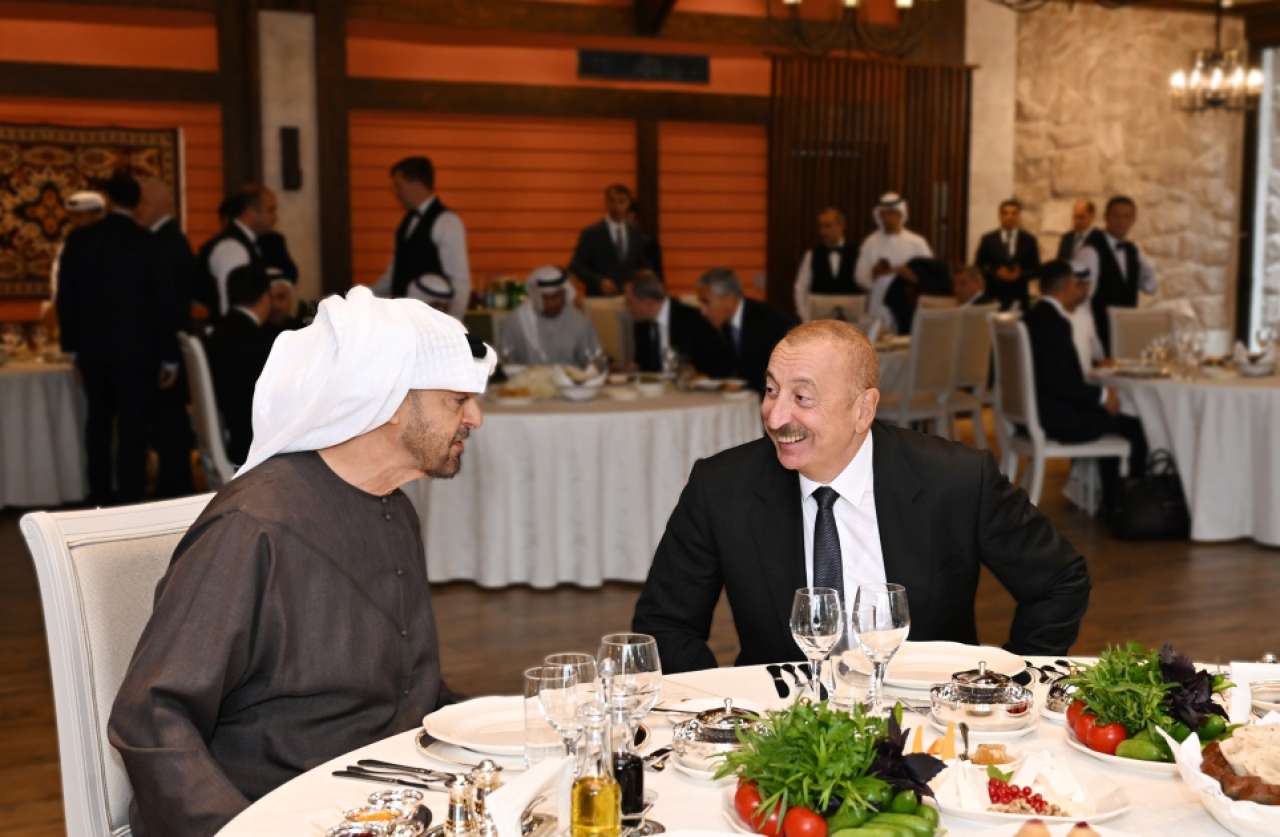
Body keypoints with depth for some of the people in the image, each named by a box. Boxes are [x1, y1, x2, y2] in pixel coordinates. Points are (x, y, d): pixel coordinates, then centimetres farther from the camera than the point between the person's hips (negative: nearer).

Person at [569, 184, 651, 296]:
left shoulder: (637, 233, 10)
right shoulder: (590, 233, -2)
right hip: (600, 298, -3)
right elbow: (576, 266, -5)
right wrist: (599, 281, -18)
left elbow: (645, 266, 18)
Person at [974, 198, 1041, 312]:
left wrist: (1020, 275, -12)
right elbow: (978, 267, 5)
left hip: (1019, 297, 0)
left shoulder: (1029, 240, 7)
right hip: (993, 296, 0)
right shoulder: (988, 239, 6)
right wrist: (996, 273, -12)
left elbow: (1036, 270, 7)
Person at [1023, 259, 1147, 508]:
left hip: (1034, 411, 11)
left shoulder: (1033, 316, 11)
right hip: (1053, 418, -11)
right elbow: (1059, 382, -25)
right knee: (1133, 427, -3)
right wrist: (1102, 396, -14)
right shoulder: (1053, 322, -19)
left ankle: (1111, 502, 27)